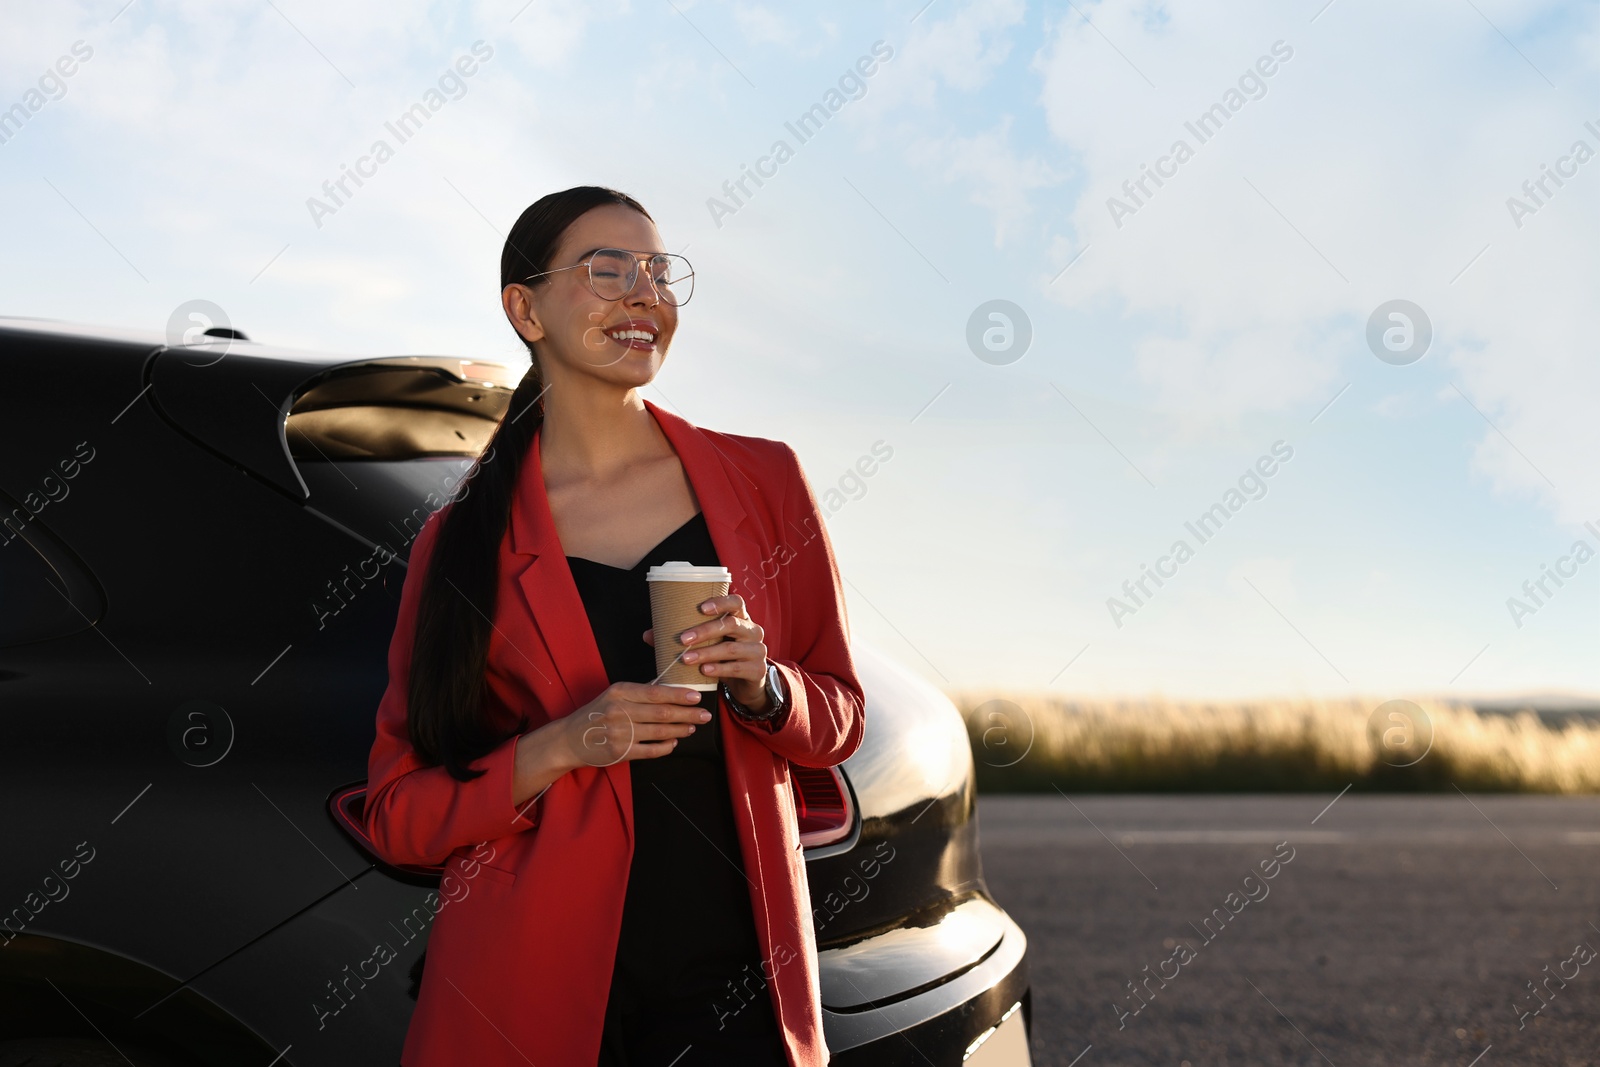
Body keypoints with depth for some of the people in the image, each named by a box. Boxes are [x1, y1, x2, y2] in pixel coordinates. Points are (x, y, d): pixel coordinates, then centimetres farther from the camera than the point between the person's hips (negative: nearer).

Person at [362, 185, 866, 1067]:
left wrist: (761, 687, -10)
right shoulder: (462, 542, 0)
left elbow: (839, 718, 11)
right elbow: (396, 813, 1)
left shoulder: (762, 481, 4)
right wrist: (557, 749, -15)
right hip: (532, 993, -1)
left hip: (731, 984, 1)